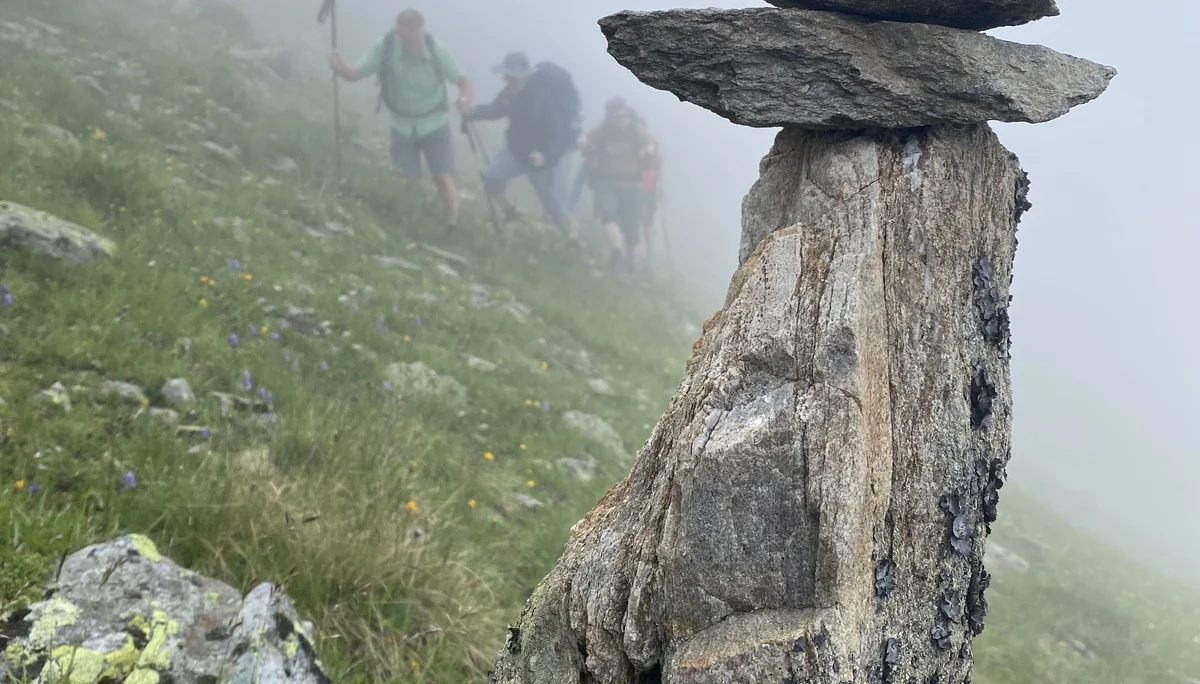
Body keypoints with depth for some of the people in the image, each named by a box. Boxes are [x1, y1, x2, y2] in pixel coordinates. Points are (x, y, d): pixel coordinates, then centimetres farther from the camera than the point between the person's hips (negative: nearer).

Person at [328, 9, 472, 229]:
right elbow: (356, 74, -17)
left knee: (445, 180, -6)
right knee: (408, 182, 3)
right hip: (402, 127, 1)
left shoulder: (436, 49, -23)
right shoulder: (384, 46, -22)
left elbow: (462, 80, -15)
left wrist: (465, 97, -39)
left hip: (435, 126, -1)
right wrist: (340, 67, -41)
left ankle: (451, 229, 15)